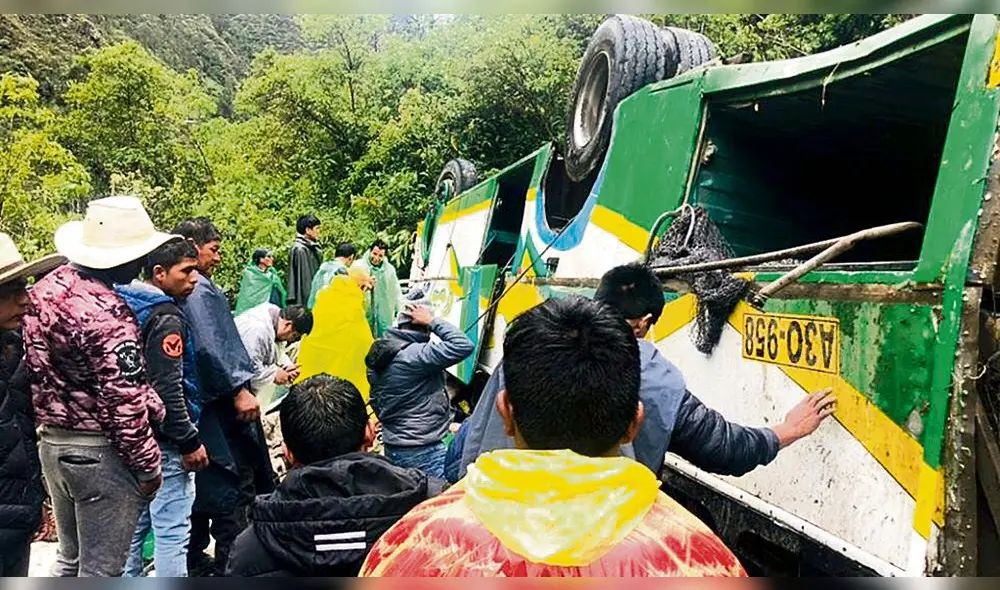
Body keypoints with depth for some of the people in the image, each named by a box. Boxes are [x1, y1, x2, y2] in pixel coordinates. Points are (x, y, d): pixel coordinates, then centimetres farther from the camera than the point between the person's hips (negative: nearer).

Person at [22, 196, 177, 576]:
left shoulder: (44, 290, 2)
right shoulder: (106, 312, -24)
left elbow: (39, 368, 10)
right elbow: (124, 400, -23)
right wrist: (147, 465, -12)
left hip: (52, 442, 9)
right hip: (100, 452, -9)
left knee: (69, 558, 23)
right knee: (100, 568, 6)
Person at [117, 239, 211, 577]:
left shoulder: (126, 306, 10)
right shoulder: (166, 318, -18)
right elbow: (167, 390, -23)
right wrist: (190, 442, -16)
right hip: (164, 441, -9)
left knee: (135, 522, 19)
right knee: (172, 530, -2)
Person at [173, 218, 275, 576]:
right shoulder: (199, 290, -15)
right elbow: (209, 347, -24)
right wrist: (238, 389, -22)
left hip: (200, 404, 10)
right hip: (218, 404, -10)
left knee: (206, 489, 18)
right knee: (236, 488, -5)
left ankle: (196, 561, 28)